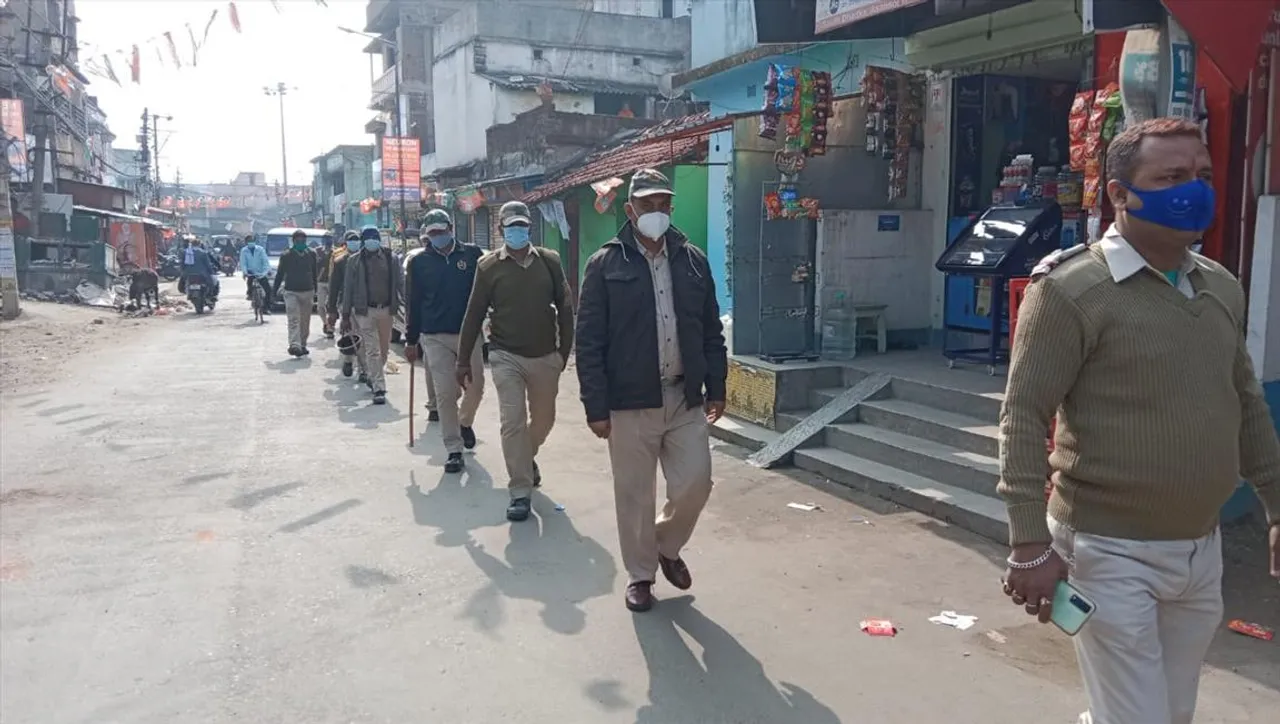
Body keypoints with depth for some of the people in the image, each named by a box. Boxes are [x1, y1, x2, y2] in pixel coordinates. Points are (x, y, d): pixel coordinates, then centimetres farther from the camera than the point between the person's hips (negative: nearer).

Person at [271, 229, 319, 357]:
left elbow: (315, 273, 12)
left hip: (308, 291, 3)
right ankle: (294, 345, -25)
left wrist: (316, 289, 11)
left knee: (305, 321, 10)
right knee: (293, 320, -14)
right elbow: (279, 274, 3)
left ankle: (302, 345, 21)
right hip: (291, 292, -3)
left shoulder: (311, 254, 6)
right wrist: (274, 290, 3)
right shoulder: (286, 255, -1)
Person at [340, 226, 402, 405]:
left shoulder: (390, 259, 5)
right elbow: (348, 289, 2)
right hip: (364, 310, -3)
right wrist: (346, 316, -1)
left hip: (386, 309, 3)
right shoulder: (354, 261, 0)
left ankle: (373, 377, 35)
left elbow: (399, 284, 7)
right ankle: (379, 389, -8)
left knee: (384, 348, 13)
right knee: (372, 350, -7)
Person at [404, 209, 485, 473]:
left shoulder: (472, 254, 1)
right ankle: (454, 450, 8)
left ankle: (465, 422, 39)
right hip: (435, 337, -1)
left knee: (475, 387, 7)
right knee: (446, 393, -1)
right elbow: (413, 303, 6)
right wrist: (411, 340, 6)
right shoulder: (419, 262, 3)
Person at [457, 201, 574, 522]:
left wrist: (565, 350, 0)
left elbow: (565, 308, 3)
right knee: (513, 422, -7)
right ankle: (520, 492, 3)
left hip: (545, 356, 2)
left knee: (544, 419, 15)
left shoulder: (550, 261, 0)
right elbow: (474, 315, 0)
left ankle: (527, 457, 47)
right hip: (506, 356, -2)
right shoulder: (489, 266, -3)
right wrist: (463, 361, -1)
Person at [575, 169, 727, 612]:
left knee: (694, 485, 4)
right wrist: (596, 407, -10)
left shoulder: (693, 261, 8)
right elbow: (589, 343, -6)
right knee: (634, 495, 7)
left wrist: (716, 389, 7)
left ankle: (667, 545, 34)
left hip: (686, 398, 3)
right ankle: (640, 575, 26)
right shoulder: (606, 265, -4)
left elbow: (711, 332, 12)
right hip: (630, 402, -3)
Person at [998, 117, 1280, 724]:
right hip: (1111, 551, -7)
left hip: (1201, 549, 7)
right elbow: (1023, 417, -17)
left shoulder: (1223, 288, 8)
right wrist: (1030, 544, -19)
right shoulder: (1072, 290, -15)